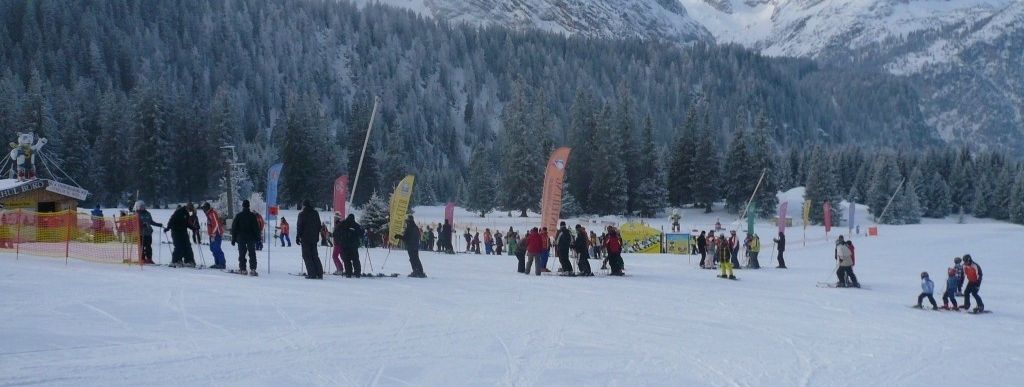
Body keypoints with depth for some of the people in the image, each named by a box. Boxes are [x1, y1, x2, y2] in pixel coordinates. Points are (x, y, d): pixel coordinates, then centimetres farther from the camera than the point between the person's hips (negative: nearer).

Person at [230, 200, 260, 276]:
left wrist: (233, 239, 8)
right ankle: (252, 269, -7)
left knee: (242, 254, 6)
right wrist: (258, 237, 2)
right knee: (252, 254, 3)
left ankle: (243, 269, 1)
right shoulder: (253, 216, -3)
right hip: (251, 238, 0)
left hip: (241, 238, 0)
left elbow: (234, 228, 2)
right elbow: (256, 227, -3)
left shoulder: (238, 216, 0)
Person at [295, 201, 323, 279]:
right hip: (314, 238, 6)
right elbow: (319, 226, 14)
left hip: (305, 238, -5)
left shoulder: (302, 214, -8)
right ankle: (319, 273, 6)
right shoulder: (315, 213, 9)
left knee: (306, 255, -1)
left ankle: (312, 274, -9)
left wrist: (297, 237, -1)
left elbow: (299, 226, -9)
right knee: (315, 255, 12)